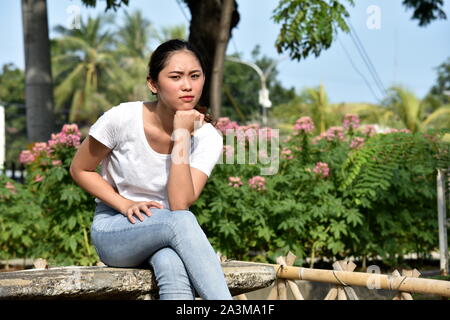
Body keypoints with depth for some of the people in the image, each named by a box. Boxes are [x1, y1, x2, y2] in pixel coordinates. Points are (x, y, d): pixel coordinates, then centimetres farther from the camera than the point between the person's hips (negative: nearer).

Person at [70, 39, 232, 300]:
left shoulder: (207, 137, -11)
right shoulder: (122, 119, -15)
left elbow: (180, 204, -23)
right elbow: (80, 170, 0)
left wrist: (182, 136, -25)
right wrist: (126, 206, -13)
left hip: (169, 234, 1)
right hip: (113, 231, -1)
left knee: (172, 266, -39)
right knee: (180, 221, -36)